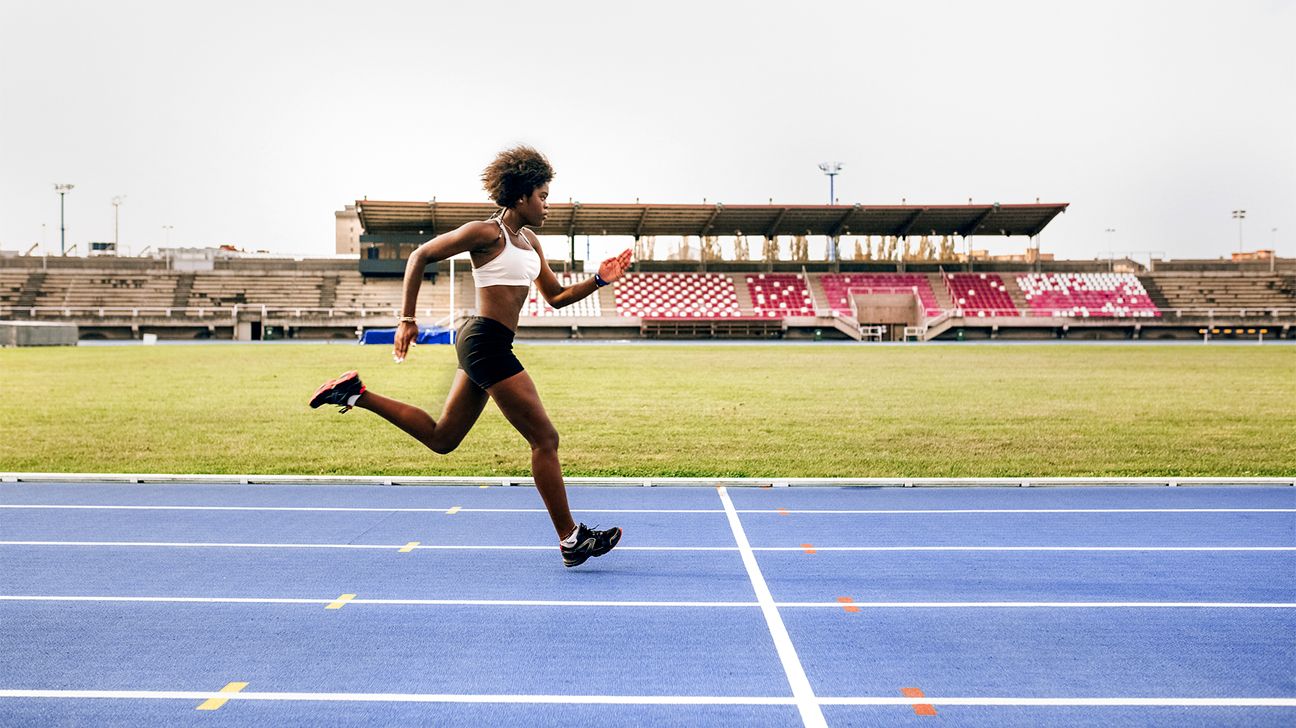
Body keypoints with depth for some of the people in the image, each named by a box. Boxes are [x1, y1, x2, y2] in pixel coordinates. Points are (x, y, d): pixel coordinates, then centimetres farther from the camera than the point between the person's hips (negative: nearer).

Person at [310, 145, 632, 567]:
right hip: (486, 340, -10)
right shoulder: (487, 233, -9)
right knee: (545, 438, -6)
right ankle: (571, 540, 1)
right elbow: (421, 256, -4)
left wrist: (599, 279, 6)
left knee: (441, 438, 17)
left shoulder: (530, 242, 17)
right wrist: (407, 320, -7)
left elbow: (556, 297, 21)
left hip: (485, 345, 10)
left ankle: (356, 393, 21)